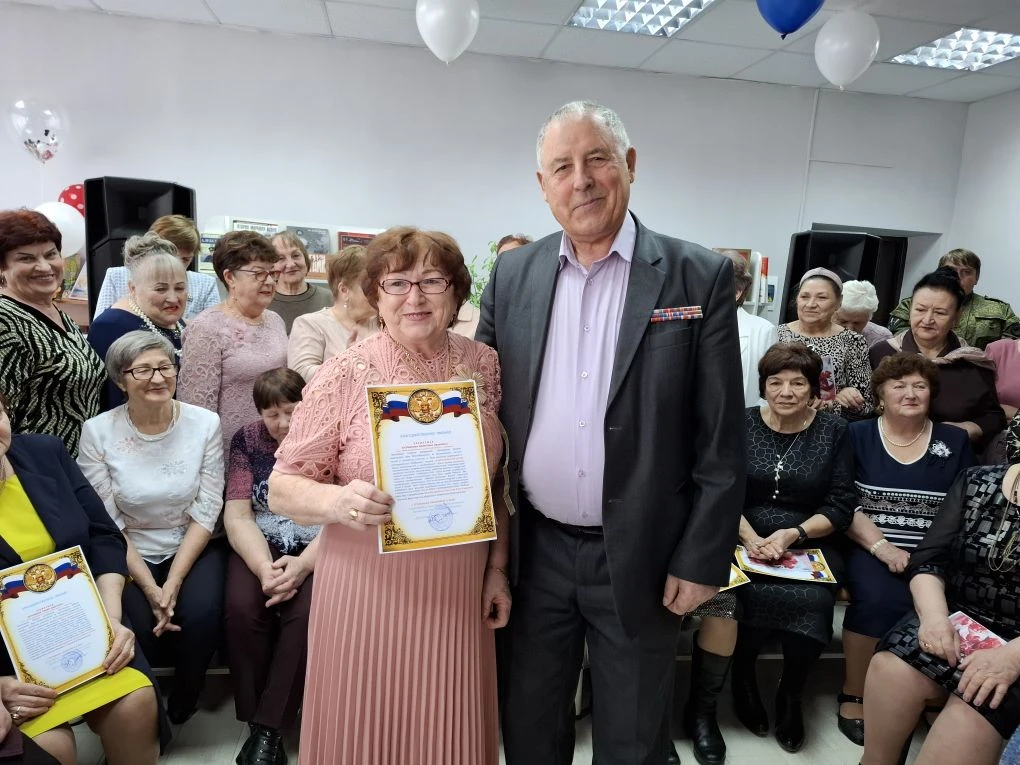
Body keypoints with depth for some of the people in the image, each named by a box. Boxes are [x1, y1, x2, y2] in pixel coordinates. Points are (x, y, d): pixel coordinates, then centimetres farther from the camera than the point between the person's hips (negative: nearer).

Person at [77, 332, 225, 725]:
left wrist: (172, 584, -16)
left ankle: (182, 707, 6)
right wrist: (150, 588, -16)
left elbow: (206, 512, -8)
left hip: (193, 548, 0)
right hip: (130, 556, 0)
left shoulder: (205, 423, -8)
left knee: (201, 614, -25)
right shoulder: (97, 432, -9)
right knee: (137, 627, -24)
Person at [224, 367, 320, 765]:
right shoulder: (247, 440, 3)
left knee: (306, 612, -29)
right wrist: (264, 567, -19)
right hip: (259, 549, 2)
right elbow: (237, 516, -2)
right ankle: (256, 722, -11)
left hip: (318, 550, -2)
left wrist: (303, 565, -24)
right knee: (241, 608, -26)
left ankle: (269, 729, -16)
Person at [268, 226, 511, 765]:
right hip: (367, 589, -2)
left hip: (460, 592, 3)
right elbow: (282, 488, -6)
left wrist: (497, 569, 8)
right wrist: (340, 501, -25)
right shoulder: (345, 375, -10)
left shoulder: (484, 366, 0)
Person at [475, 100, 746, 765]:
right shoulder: (513, 274, 1)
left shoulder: (700, 277, -8)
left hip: (640, 558, -2)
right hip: (533, 550, 3)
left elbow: (721, 440, -6)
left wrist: (701, 559, -7)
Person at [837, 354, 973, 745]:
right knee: (878, 598, -31)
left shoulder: (955, 441, 12)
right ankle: (853, 696, -10)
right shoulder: (857, 436, 5)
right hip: (870, 548, -2)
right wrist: (881, 546, -15)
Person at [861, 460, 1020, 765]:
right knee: (893, 668, -25)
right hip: (958, 621, 3)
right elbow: (928, 561, 1)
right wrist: (935, 616, -16)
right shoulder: (977, 483, 3)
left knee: (967, 724, -28)